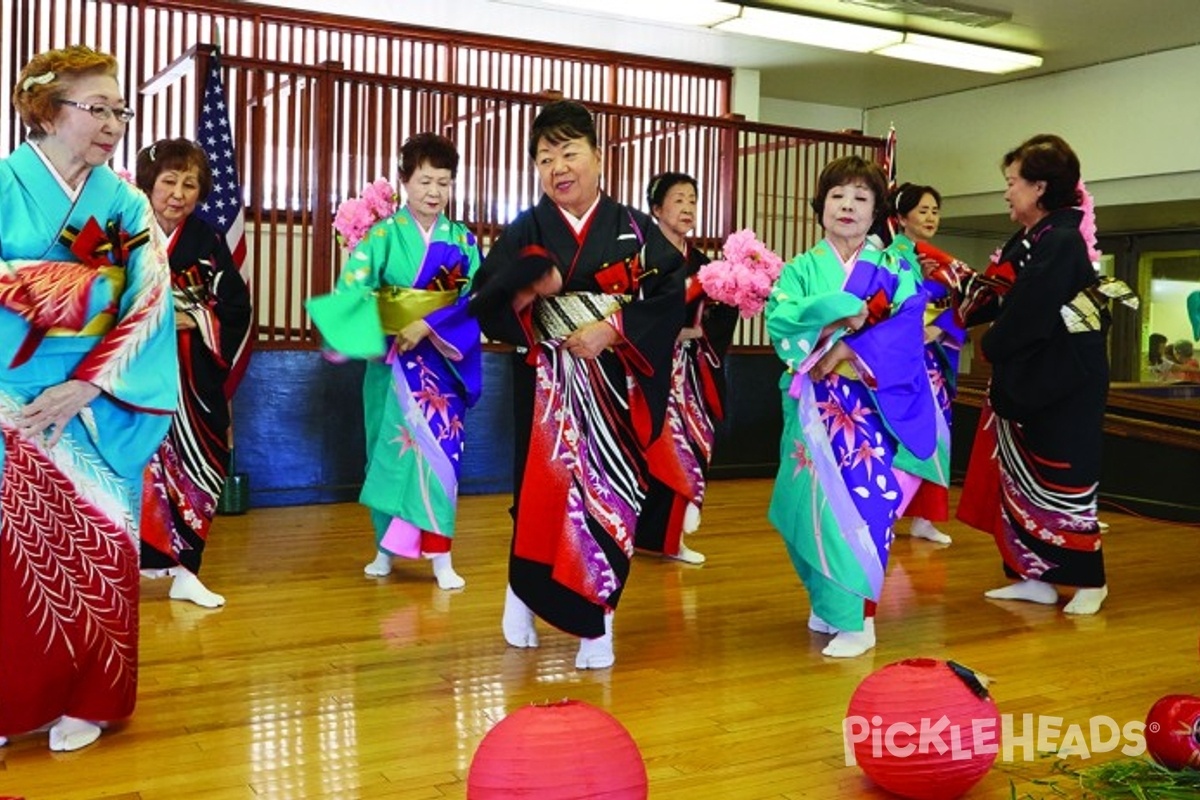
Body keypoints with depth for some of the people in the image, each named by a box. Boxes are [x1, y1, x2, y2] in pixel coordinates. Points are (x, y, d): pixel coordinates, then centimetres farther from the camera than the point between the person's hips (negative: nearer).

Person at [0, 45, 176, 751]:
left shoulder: (126, 204, 5)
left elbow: (149, 306, -4)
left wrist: (83, 387, -13)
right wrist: (77, 280, -14)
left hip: (95, 408, 2)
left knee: (93, 546, 6)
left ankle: (82, 699, 19)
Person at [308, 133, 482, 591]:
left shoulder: (462, 240, 4)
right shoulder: (384, 234, -1)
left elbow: (474, 299, -5)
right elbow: (354, 286, -14)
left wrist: (428, 326, -18)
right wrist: (364, 334, -33)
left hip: (442, 357, 0)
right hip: (389, 355, 0)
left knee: (439, 445, -7)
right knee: (388, 448, 7)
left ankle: (438, 554, -2)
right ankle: (387, 548, 20)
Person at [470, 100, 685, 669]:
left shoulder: (634, 230, 4)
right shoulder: (525, 232, 4)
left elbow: (671, 298, -5)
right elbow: (487, 306, -2)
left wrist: (611, 328, -16)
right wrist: (531, 288, -19)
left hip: (616, 389, 1)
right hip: (547, 387, 0)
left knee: (611, 493, -1)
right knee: (545, 490, -2)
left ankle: (596, 621, 11)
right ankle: (522, 592, 25)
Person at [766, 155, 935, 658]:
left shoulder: (894, 269, 7)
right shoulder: (801, 269, 8)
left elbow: (907, 330, -7)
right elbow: (779, 318, -10)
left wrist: (850, 348, -19)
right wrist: (845, 312, -19)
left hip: (873, 402, -1)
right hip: (814, 404, 1)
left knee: (865, 496, -10)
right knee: (819, 499, 2)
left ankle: (856, 617, -3)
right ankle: (829, 604, 18)